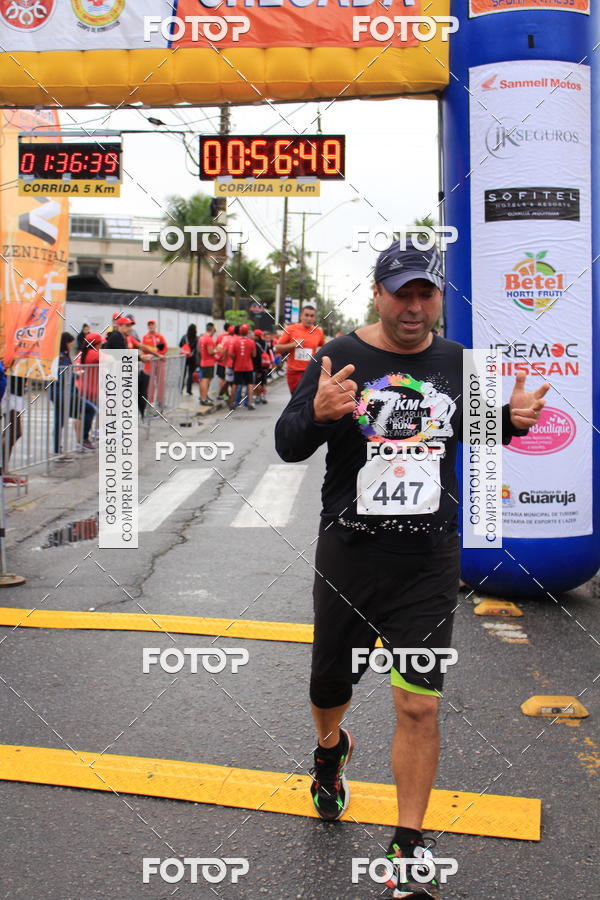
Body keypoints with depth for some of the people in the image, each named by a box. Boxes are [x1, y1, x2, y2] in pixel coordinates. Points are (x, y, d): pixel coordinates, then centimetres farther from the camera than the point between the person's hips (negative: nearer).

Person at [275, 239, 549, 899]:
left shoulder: (457, 363, 3)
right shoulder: (340, 358, -6)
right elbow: (287, 446, -8)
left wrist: (512, 419, -4)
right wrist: (317, 413, -30)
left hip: (429, 563, 1)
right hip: (348, 555, 0)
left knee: (419, 707, -3)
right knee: (330, 687, 16)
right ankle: (330, 749, 52)